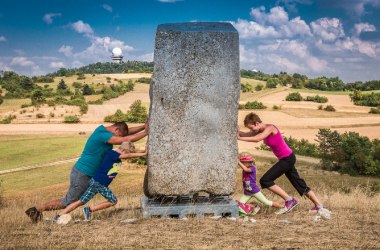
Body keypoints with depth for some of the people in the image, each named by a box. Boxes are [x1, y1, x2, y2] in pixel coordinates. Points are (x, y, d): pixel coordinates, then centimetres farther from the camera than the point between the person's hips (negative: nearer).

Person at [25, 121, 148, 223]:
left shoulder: (102, 129, 7)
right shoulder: (103, 135, -22)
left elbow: (128, 131, 13)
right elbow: (126, 139, -27)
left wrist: (144, 127, 5)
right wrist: (145, 133, -19)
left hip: (87, 175, 10)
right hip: (82, 174, -10)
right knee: (68, 202, 2)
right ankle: (38, 209, 14)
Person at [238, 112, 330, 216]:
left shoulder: (270, 128, -20)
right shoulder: (261, 130, 5)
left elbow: (257, 139, -36)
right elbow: (245, 134, 1)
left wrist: (240, 138, -33)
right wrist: (237, 132, -17)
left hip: (287, 159, -10)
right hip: (285, 159, 10)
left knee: (265, 180, -11)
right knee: (300, 185, 14)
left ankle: (290, 200, -5)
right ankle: (319, 206, 21)